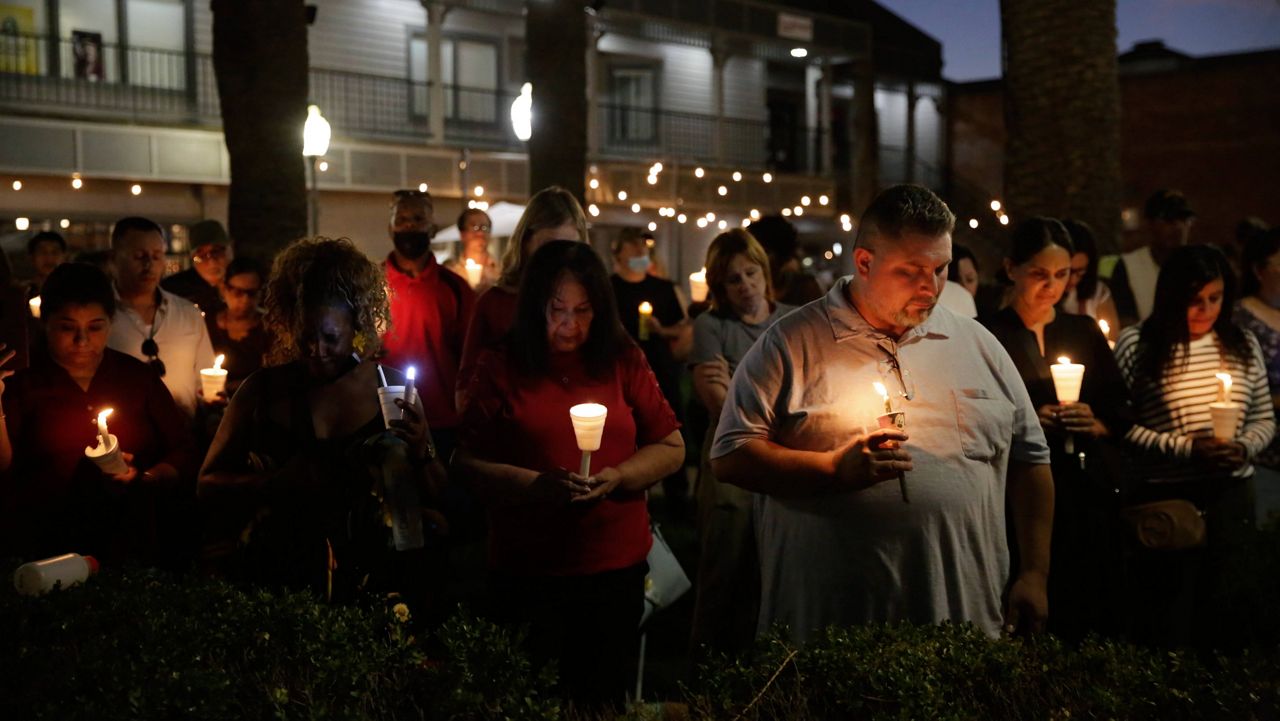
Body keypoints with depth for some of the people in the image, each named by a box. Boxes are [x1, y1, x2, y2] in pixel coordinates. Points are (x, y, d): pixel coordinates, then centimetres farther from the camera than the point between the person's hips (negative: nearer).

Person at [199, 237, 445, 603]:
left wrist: (420, 453, -12)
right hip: (281, 578, 0)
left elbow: (436, 497, 9)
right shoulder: (263, 390, 5)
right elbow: (208, 486, 6)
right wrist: (276, 485, -11)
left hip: (375, 575, 0)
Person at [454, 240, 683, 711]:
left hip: (616, 566, 2)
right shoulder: (500, 367, 0)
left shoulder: (624, 362, 5)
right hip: (526, 570, -1)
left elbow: (671, 448, 6)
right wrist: (536, 485, -20)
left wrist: (618, 477, -12)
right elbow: (467, 462, -5)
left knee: (603, 697, 13)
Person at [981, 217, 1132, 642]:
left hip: (1087, 491, 4)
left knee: (1090, 614, 1)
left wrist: (1097, 426, -6)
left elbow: (1121, 411, 14)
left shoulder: (1084, 331, 13)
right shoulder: (989, 337, -2)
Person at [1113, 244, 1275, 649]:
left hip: (1232, 494, 4)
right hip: (1163, 497, -4)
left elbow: (1264, 418, 14)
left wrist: (1244, 447, -7)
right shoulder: (1136, 345, -5)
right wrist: (1185, 449, -16)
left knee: (1223, 617, 11)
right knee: (1164, 629, 3)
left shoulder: (1242, 344, 8)